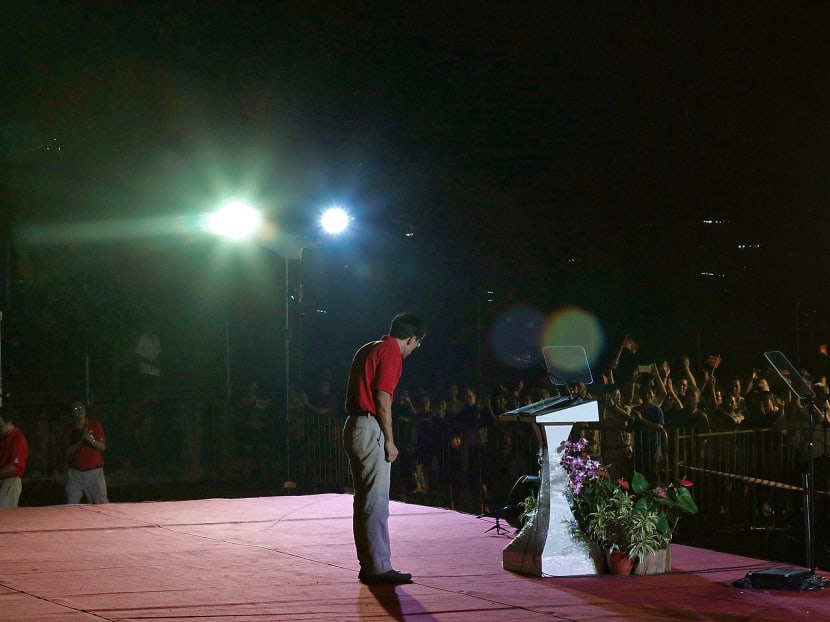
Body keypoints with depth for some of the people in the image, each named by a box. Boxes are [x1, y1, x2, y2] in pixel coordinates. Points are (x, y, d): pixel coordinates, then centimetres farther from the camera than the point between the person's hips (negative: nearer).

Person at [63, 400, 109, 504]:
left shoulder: (95, 426, 5)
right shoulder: (69, 430, 9)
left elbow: (102, 447, -4)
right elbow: (67, 453, -1)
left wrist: (91, 440, -24)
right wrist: (80, 441, -14)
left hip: (94, 472, -2)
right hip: (76, 473, 2)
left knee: (102, 504, -7)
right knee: (71, 506, -2)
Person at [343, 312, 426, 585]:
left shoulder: (367, 350, 18)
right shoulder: (391, 354, -10)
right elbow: (382, 400, -17)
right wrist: (389, 441, -13)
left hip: (354, 426, 10)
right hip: (371, 429, -10)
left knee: (364, 501, 12)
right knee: (376, 502, -7)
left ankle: (368, 565, 16)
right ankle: (379, 567, -7)